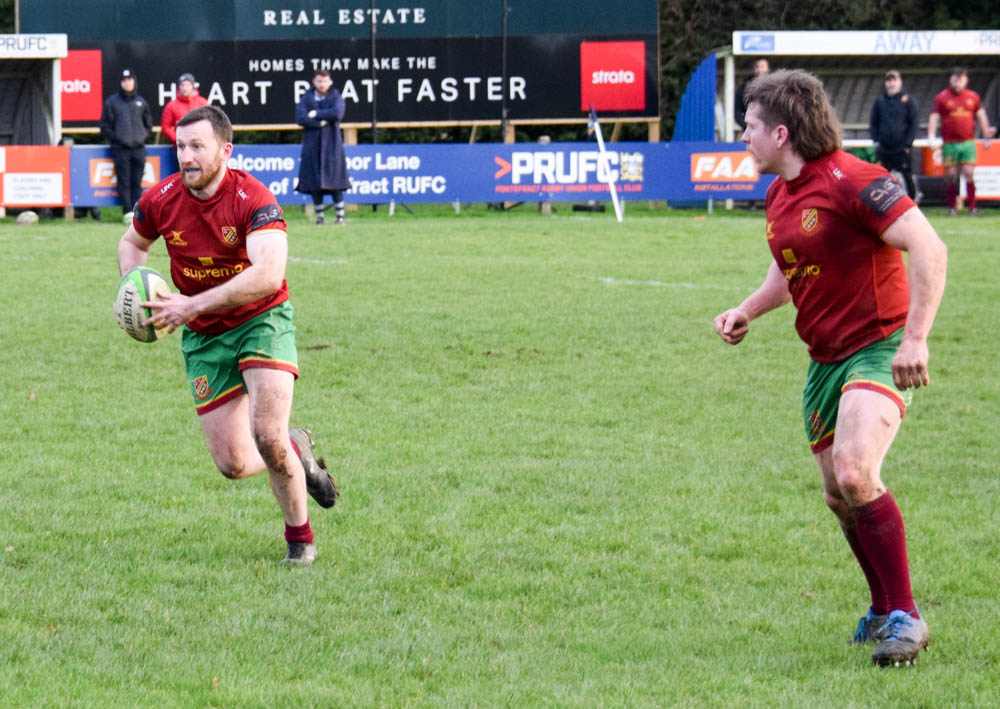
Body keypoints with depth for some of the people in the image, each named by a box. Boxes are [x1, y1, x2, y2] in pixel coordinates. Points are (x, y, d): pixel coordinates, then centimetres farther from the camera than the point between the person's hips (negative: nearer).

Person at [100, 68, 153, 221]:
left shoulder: (141, 102, 14)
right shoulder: (111, 102, 4)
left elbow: (149, 123, 24)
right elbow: (105, 126, 3)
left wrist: (143, 136, 9)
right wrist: (116, 139, -6)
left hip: (139, 149, 3)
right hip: (120, 149, -3)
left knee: (137, 182, 2)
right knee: (124, 182, -4)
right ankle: (127, 212, -5)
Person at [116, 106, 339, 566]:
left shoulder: (253, 200, -22)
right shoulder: (160, 201, -7)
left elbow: (267, 275, -35)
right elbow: (133, 242, 15)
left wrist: (193, 306, -35)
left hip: (261, 321, -4)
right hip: (203, 338, 4)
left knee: (267, 435, -21)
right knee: (233, 464, -3)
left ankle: (299, 536, 4)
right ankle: (297, 452, 32)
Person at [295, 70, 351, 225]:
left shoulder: (336, 98, 6)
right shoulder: (306, 99, 9)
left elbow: (337, 113, -14)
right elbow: (300, 118, -6)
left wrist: (316, 114, -10)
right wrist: (320, 123, -13)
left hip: (331, 144, -2)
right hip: (312, 145, 2)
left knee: (334, 181, -6)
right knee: (314, 183, -2)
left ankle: (340, 215, -1)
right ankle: (319, 216, 5)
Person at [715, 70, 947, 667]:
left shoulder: (853, 182, -18)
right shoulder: (779, 195, 10)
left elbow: (929, 249, -23)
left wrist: (914, 338, -29)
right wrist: (746, 312, 10)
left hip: (879, 350, -9)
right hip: (826, 359, 9)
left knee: (854, 472, -27)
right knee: (839, 495, 14)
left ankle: (906, 617, -19)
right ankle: (884, 608, 35)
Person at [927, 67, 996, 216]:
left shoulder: (973, 97, 9)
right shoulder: (942, 98, 2)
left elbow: (981, 115, 19)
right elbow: (934, 117, 1)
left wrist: (987, 135, 19)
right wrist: (931, 136, -12)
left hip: (968, 142, 1)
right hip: (949, 143, -1)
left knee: (969, 173, -6)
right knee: (950, 175, 2)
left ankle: (972, 207, -2)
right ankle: (952, 207, 12)